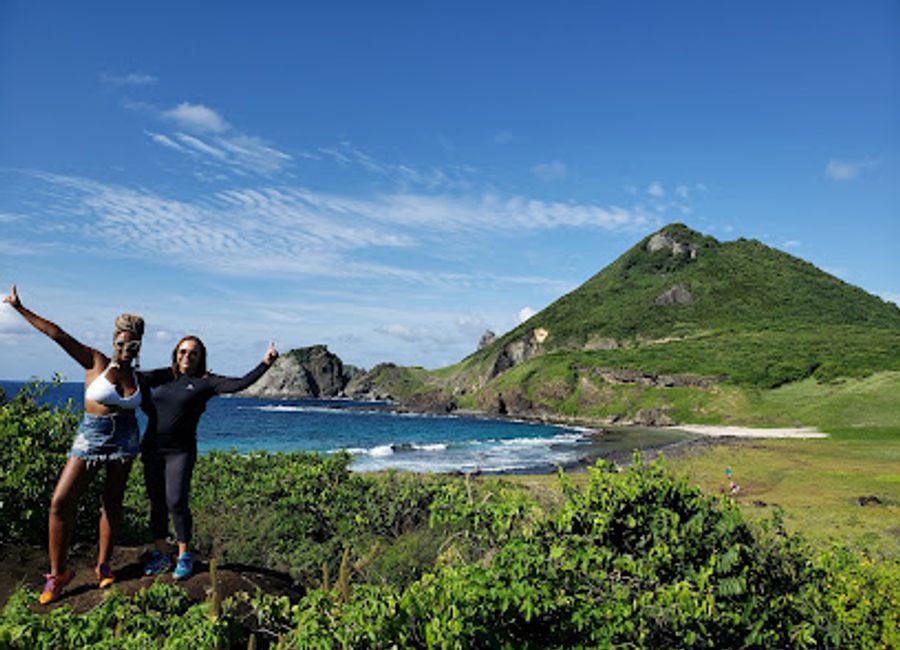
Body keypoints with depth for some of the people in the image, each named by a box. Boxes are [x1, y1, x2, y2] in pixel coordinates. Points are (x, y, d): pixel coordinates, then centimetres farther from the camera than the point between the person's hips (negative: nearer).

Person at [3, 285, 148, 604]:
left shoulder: (137, 377, 4)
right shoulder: (95, 362, -6)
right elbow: (59, 335, -10)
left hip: (125, 439, 2)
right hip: (90, 437, -2)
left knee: (112, 503, 8)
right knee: (61, 502, -8)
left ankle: (103, 565, 23)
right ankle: (58, 572, 6)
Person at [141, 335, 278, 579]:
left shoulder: (206, 382, -3)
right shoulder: (163, 376, 8)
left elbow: (241, 383, -13)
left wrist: (265, 364, -21)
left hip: (180, 451, -4)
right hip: (152, 448, 4)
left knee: (176, 502, -9)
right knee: (156, 502, 9)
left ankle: (184, 556, 9)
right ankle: (160, 554, 24)